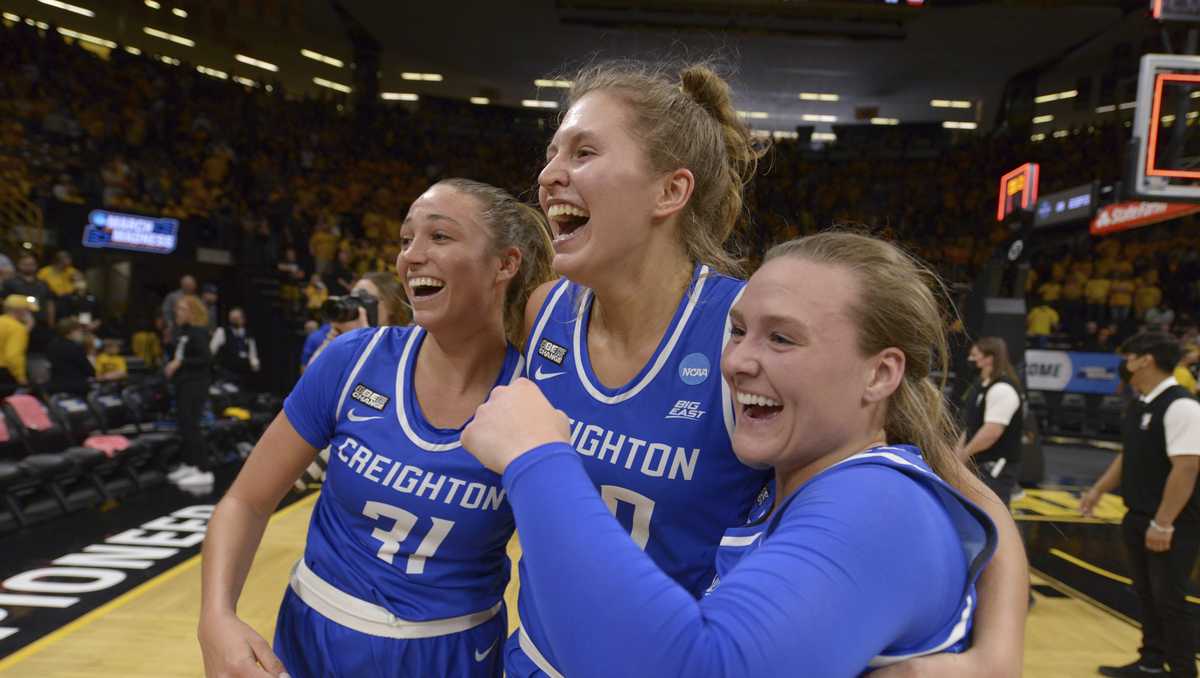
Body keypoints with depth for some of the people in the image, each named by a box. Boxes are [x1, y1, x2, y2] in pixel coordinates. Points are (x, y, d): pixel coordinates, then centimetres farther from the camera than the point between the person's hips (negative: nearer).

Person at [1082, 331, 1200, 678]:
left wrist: (1163, 524, -24)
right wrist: (1098, 491, 17)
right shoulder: (1139, 405, 8)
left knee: (1169, 599, 0)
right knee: (1146, 595, 17)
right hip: (1137, 518, 9)